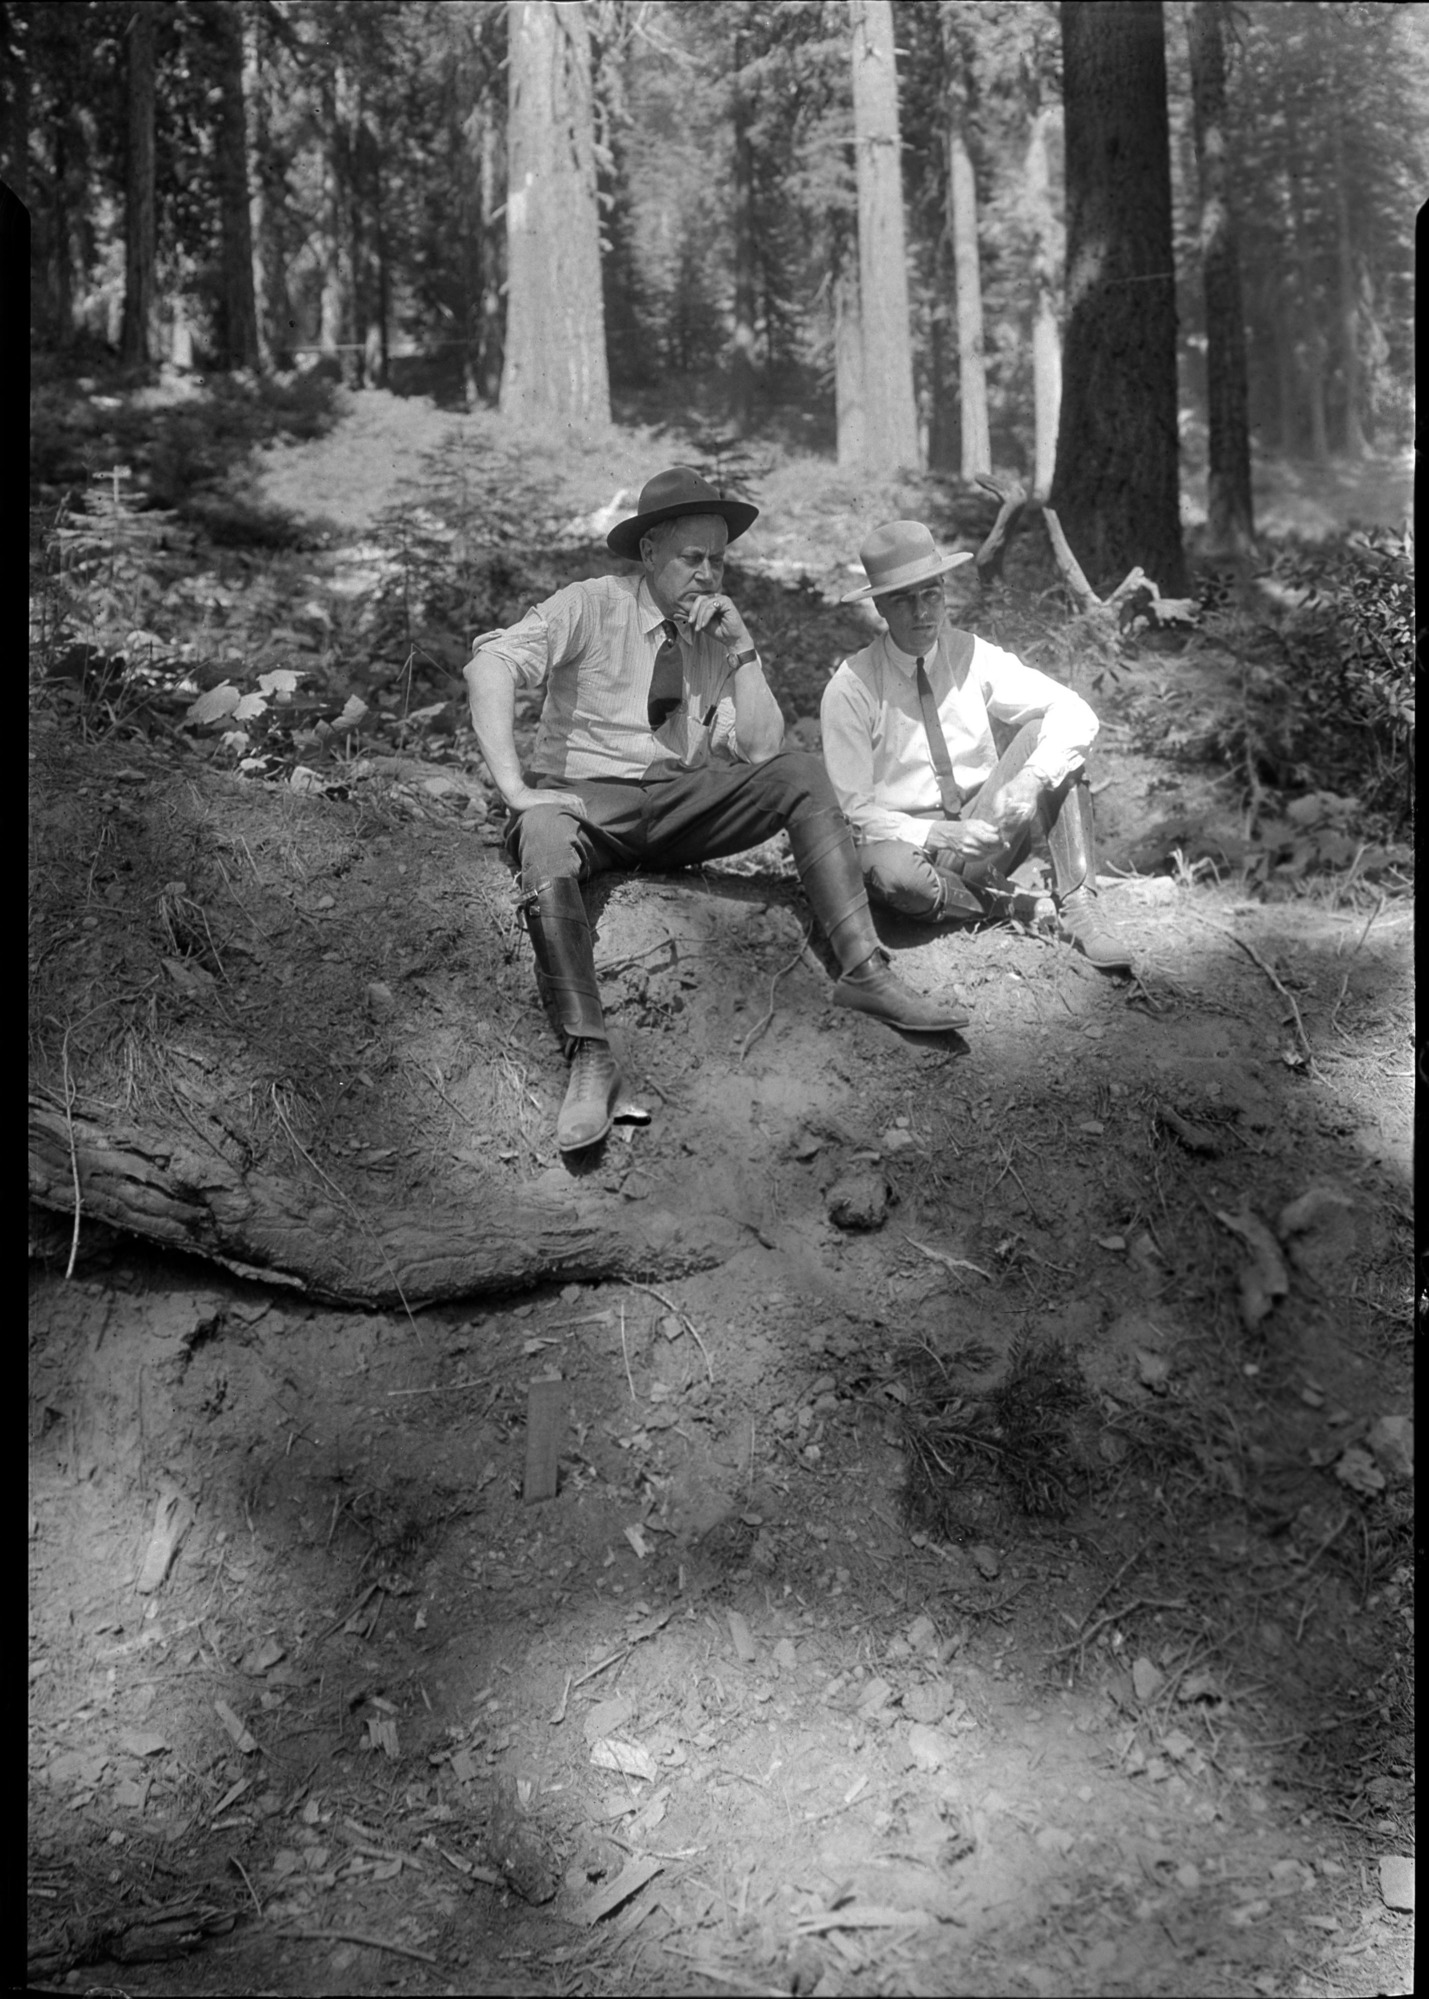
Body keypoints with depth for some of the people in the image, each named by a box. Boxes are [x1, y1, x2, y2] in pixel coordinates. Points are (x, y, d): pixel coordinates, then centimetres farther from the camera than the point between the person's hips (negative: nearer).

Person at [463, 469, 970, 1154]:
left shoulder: (720, 629, 9)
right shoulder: (592, 606, -4)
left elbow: (760, 748, -1)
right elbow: (490, 664, -18)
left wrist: (740, 647, -10)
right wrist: (513, 787, -29)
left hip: (682, 805, 4)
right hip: (584, 795, -4)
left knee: (800, 772, -16)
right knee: (544, 843, -38)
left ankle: (865, 971, -26)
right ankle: (590, 1059, -41)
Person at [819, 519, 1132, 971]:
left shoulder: (972, 657, -2)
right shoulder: (851, 688, -9)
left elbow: (1075, 714, -11)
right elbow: (853, 810, -11)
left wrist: (1031, 781, -30)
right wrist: (936, 835, -25)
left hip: (984, 830, 3)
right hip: (906, 838, -3)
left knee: (1046, 732, -17)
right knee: (891, 871, -39)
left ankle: (1077, 905, -20)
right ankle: (1001, 906, -9)